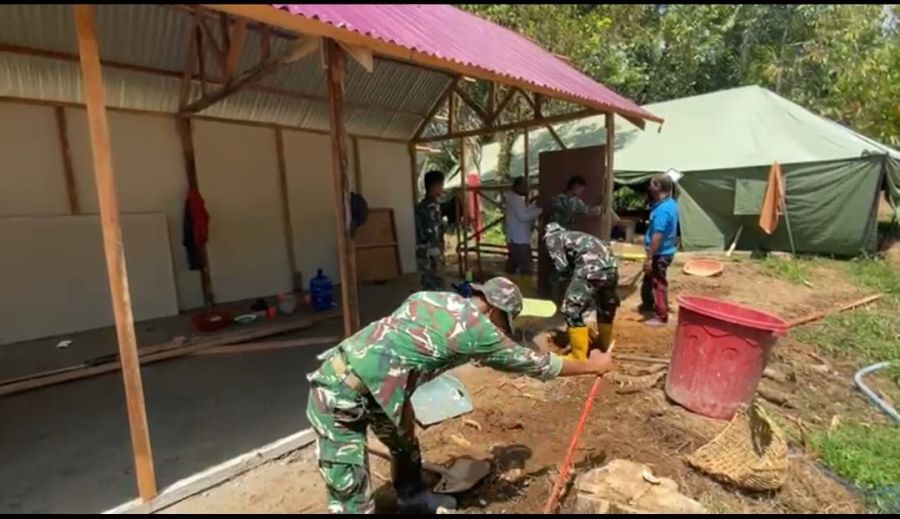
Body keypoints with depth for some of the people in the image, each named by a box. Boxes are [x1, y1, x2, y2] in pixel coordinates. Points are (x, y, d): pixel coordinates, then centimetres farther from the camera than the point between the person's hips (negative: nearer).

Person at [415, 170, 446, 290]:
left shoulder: (421, 205, 12)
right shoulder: (432, 207, -18)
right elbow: (433, 236, -22)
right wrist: (437, 258, -20)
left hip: (423, 254, 9)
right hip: (431, 256, -9)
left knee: (428, 287, 16)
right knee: (436, 289, -1)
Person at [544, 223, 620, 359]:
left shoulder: (552, 238, 13)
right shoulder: (574, 236, 36)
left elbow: (562, 267, 2)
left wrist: (560, 278, 24)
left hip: (591, 268, -8)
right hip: (611, 266, 8)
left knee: (573, 310, 1)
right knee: (607, 308, 26)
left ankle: (579, 357, 4)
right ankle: (604, 348, 44)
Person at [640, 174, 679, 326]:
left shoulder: (662, 209, -25)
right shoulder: (671, 204, 7)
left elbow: (658, 235, -27)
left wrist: (649, 257, -25)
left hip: (660, 254, -10)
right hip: (665, 251, 10)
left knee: (658, 284, 0)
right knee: (648, 280, 24)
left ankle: (661, 317, 10)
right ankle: (648, 305, 41)